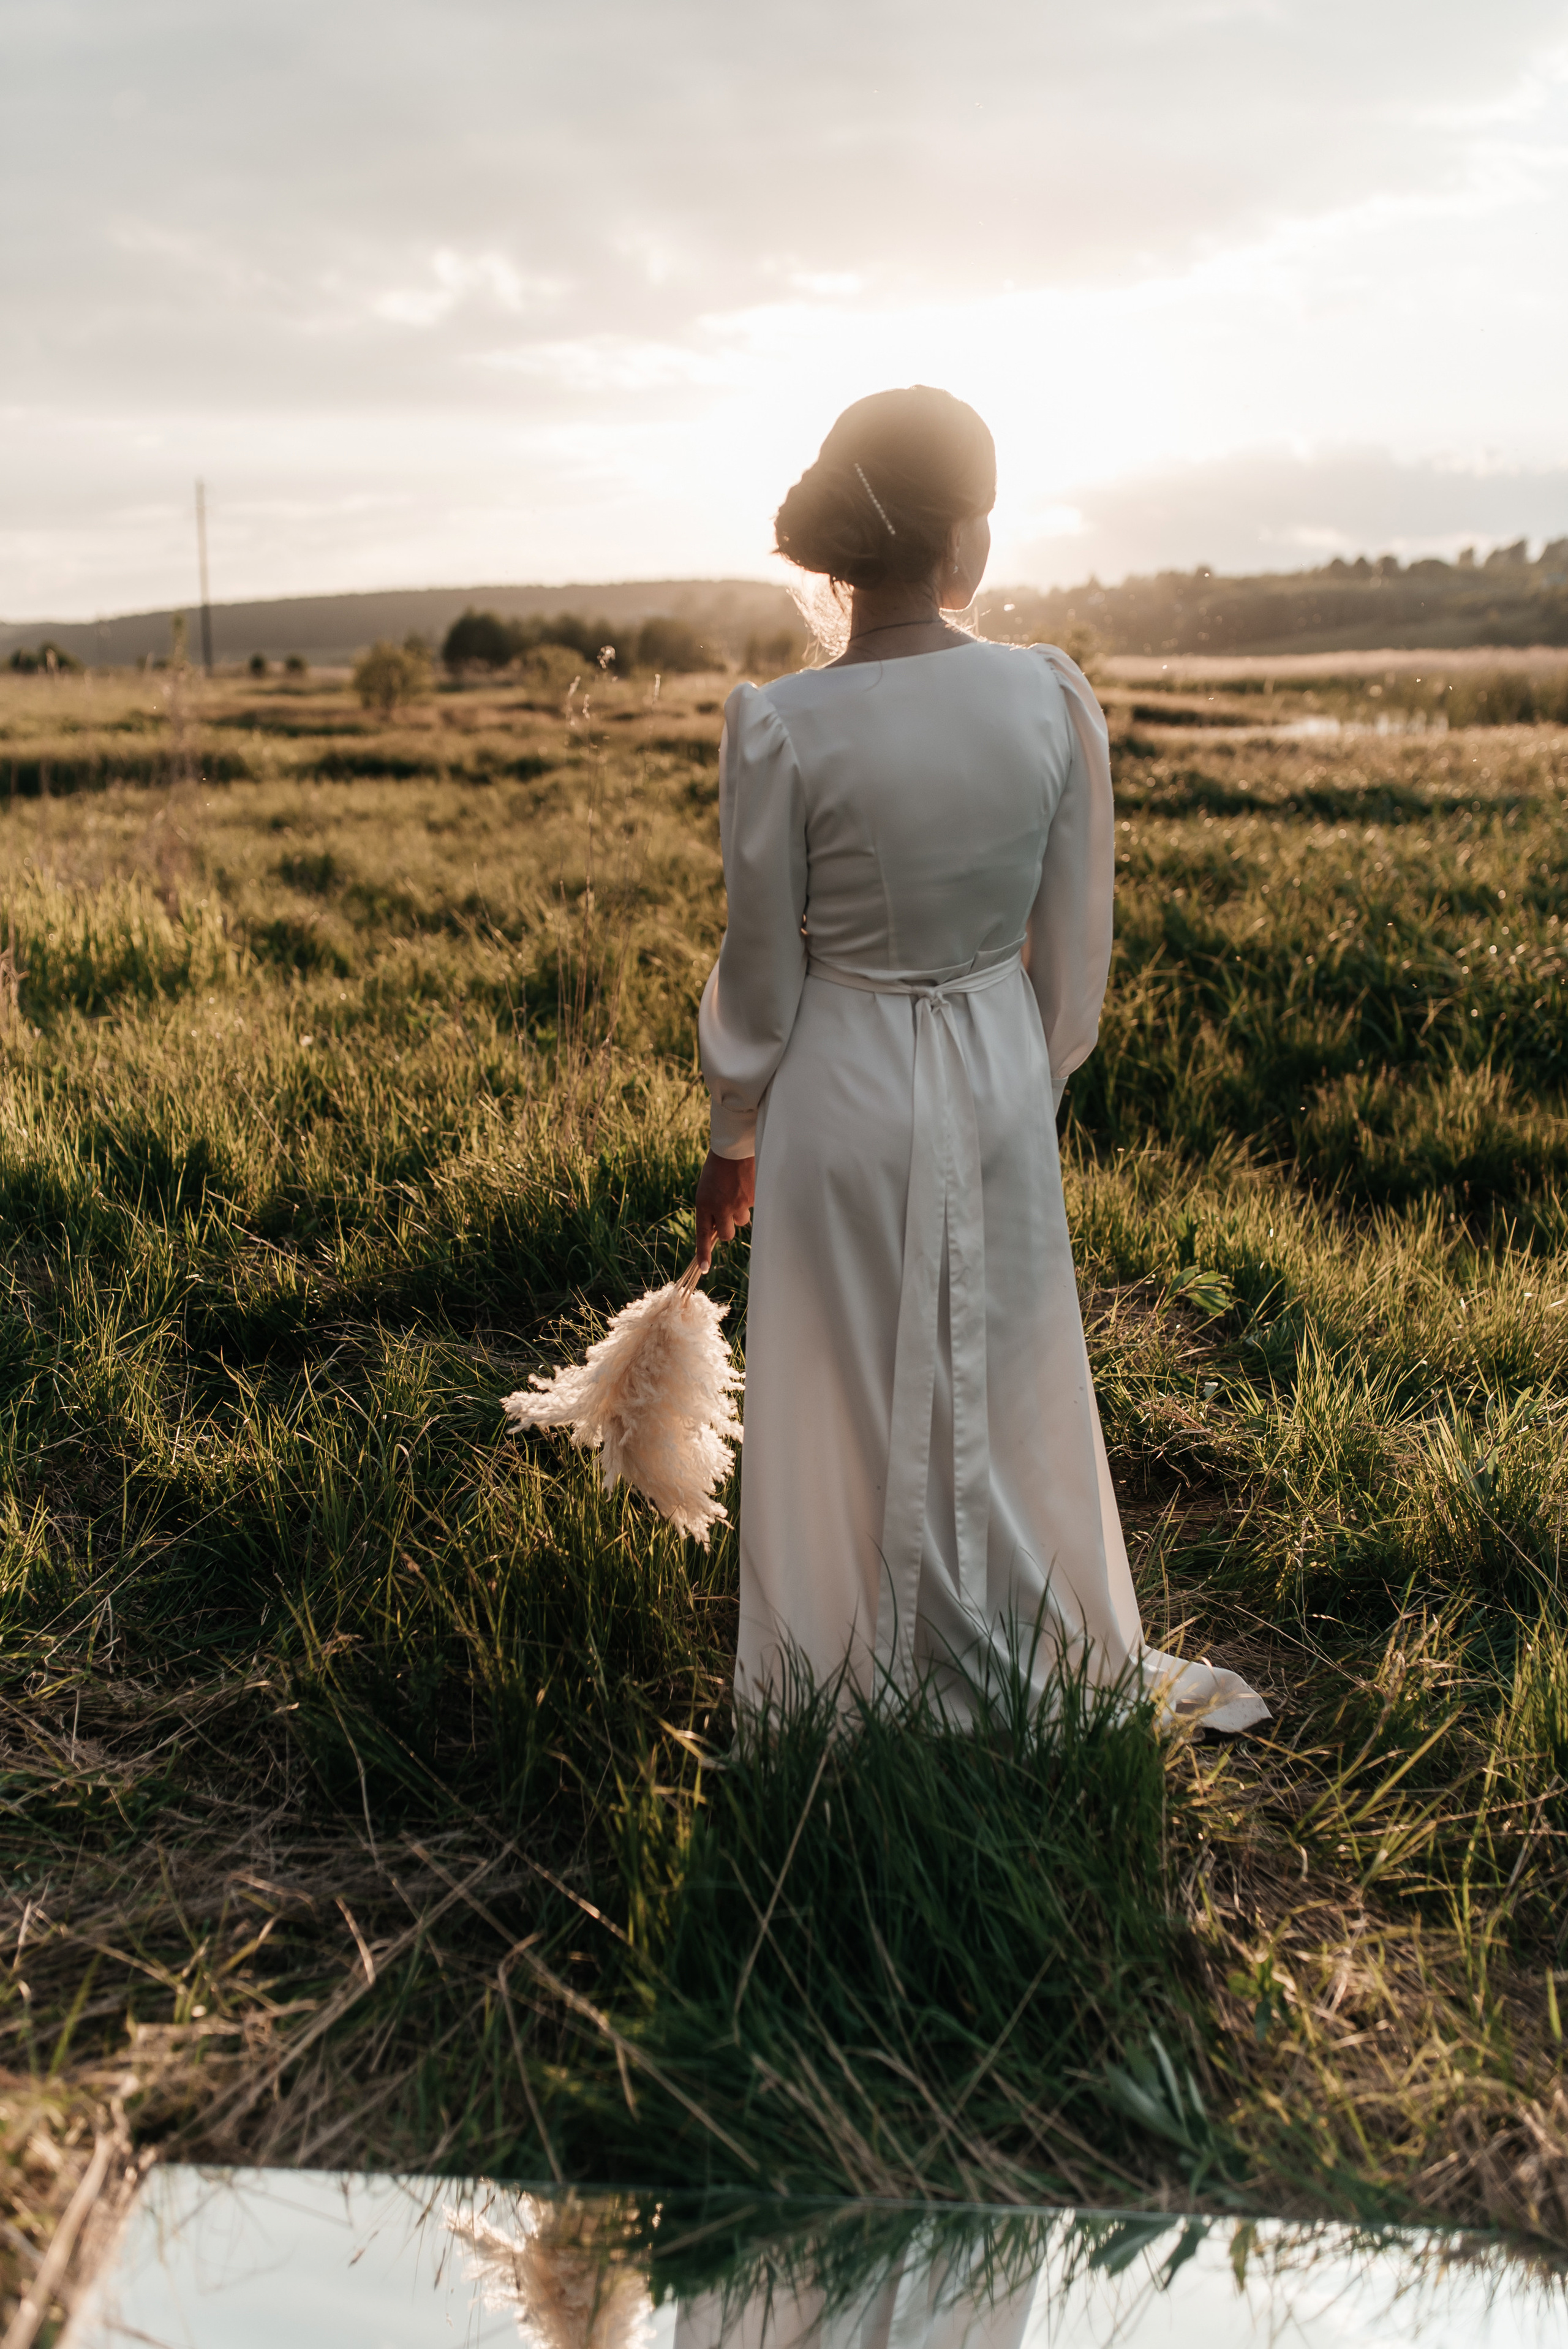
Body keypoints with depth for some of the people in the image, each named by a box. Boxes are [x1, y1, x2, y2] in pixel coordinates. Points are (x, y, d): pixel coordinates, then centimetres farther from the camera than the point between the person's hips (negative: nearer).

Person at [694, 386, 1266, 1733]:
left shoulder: (781, 728, -18)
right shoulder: (1055, 699, -10)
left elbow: (760, 974, -11)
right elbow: (1076, 947, -2)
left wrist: (732, 1139, 5)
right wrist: (1035, 1090, 14)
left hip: (843, 1087, -3)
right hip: (1000, 1079, 3)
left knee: (849, 1408, 15)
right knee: (1013, 1390, 22)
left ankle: (851, 1702, 35)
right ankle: (1059, 1668, 43)